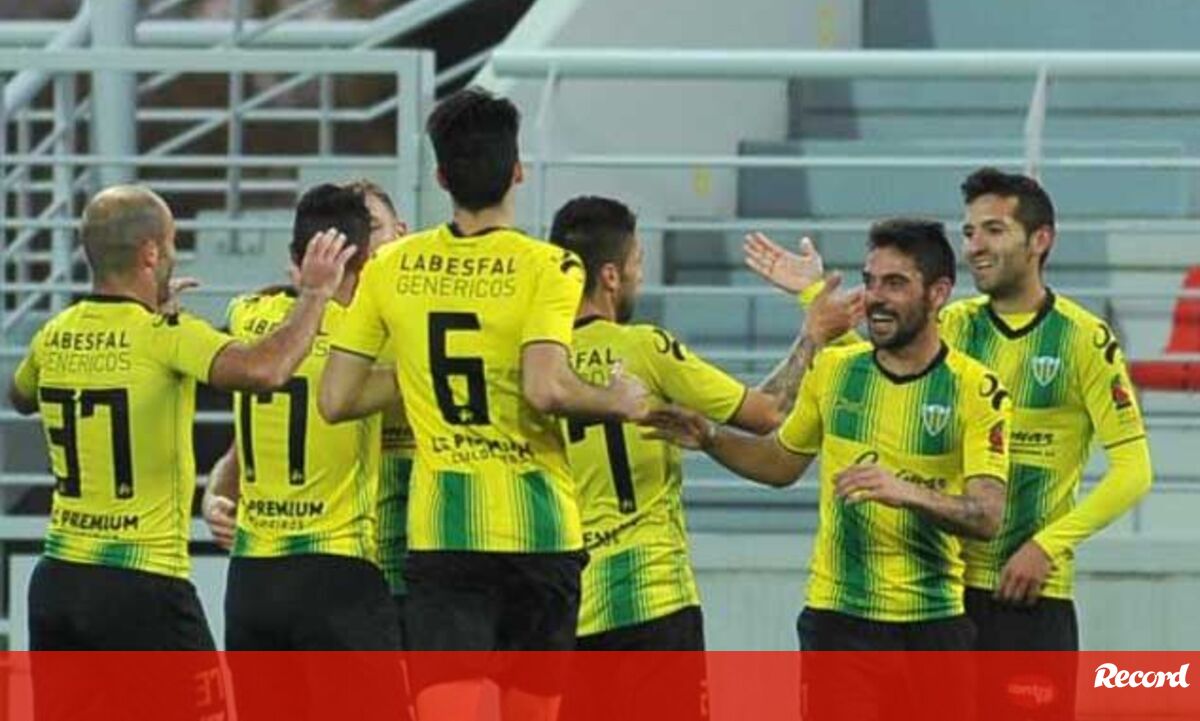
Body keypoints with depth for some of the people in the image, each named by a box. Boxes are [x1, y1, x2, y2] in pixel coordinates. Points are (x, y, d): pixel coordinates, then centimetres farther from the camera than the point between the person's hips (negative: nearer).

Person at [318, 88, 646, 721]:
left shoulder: (392, 269, 5)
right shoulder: (546, 267, -6)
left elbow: (335, 401, 5)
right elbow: (546, 388, -20)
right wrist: (617, 403, -2)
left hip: (439, 527, 1)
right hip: (537, 525, -1)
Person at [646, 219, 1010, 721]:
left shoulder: (975, 389, -6)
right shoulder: (832, 370, 5)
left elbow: (987, 515, -16)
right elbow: (782, 463, 21)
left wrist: (907, 492, -34)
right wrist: (710, 440, 4)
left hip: (933, 625, -1)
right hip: (837, 622, 1)